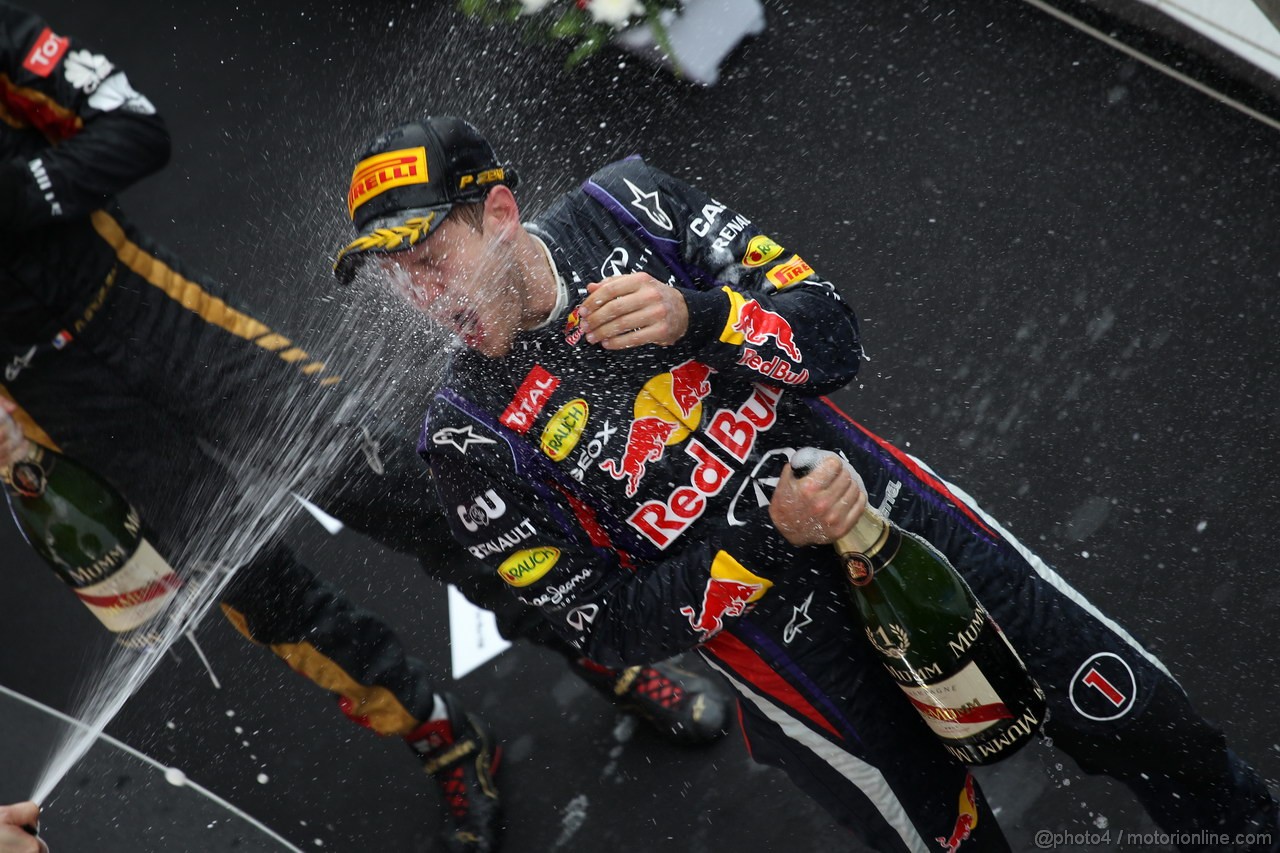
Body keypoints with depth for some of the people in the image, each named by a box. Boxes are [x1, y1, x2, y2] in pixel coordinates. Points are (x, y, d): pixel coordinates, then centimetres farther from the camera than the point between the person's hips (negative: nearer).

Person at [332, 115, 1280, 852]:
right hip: (772, 628, -2)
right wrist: (768, 536, -23)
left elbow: (831, 337, -7)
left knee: (1143, 722, 9)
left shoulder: (624, 204, -6)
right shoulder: (472, 436, -12)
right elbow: (611, 628, -11)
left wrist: (695, 317, -27)